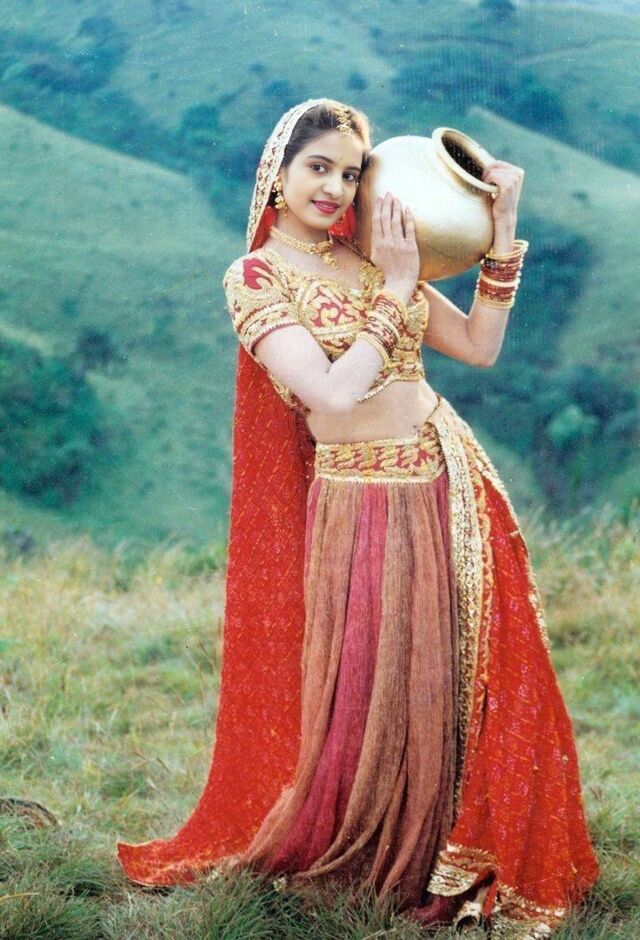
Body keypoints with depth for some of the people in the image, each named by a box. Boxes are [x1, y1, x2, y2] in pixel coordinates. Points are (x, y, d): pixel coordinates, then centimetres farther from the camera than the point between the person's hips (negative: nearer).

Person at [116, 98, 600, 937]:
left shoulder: (372, 257, 9)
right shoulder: (256, 278, -6)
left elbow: (479, 346, 8)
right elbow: (334, 392, -18)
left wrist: (502, 230, 2)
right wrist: (395, 290, -13)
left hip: (451, 484, 5)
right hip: (361, 502, -5)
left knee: (466, 678, 4)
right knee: (366, 693, 3)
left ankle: (459, 863, 18)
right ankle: (335, 856, 27)